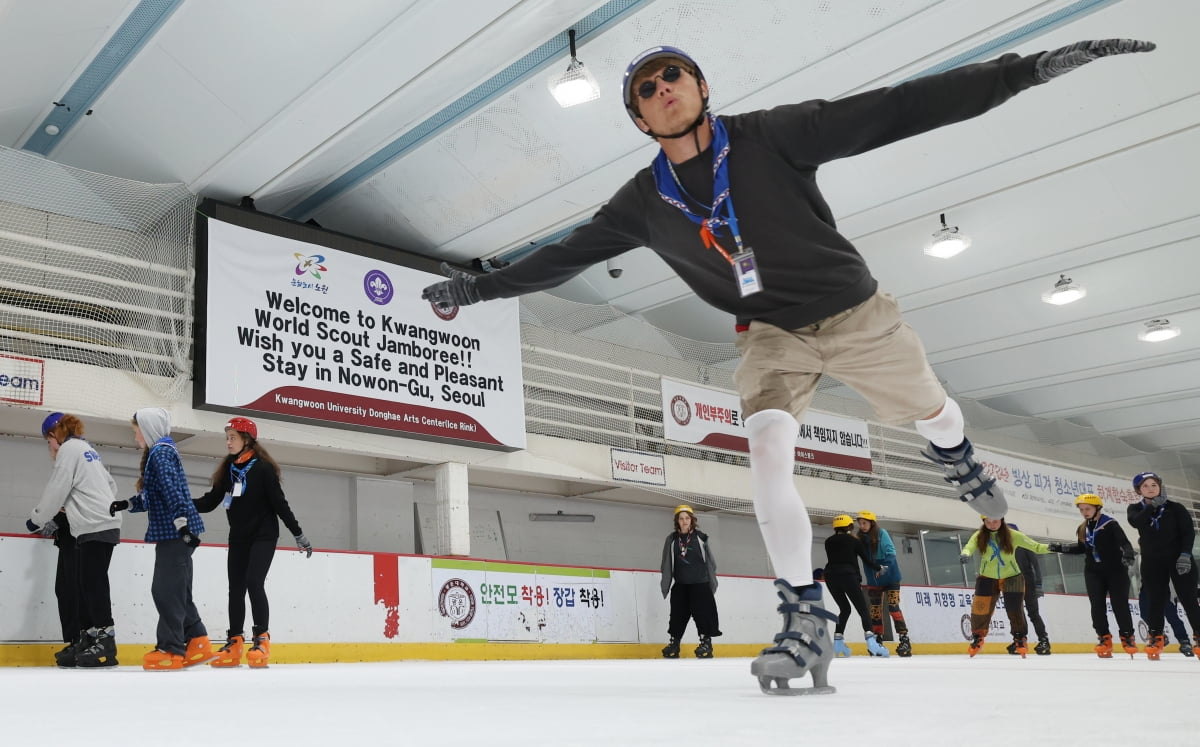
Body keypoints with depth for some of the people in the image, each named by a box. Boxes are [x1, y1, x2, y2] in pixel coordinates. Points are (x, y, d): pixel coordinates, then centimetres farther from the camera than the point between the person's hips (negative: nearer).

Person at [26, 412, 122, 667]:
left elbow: (55, 492, -7)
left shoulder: (69, 448, -5)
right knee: (82, 585, 7)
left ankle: (105, 645, -12)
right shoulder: (86, 449, 22)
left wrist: (36, 520, 8)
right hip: (98, 525, 9)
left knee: (93, 584, -11)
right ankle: (86, 642, 7)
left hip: (96, 527, -9)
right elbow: (110, 485, 24)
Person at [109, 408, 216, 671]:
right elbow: (152, 498, 25)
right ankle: (197, 644, 13)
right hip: (173, 534, 10)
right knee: (177, 591, 12)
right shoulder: (159, 453, 21)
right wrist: (126, 504, 21)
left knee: (166, 590, -6)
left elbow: (172, 490, -22)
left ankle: (171, 650, -2)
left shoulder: (161, 452, -11)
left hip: (174, 533, -10)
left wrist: (182, 523, -28)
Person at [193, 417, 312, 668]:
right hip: (238, 538, 6)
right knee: (236, 588, 5)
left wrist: (298, 534, -12)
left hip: (263, 536, -6)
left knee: (254, 582, -16)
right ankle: (234, 644, 10)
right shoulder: (227, 469, 7)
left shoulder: (263, 468, -10)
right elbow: (210, 501, 5)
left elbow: (279, 503, -10)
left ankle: (262, 640, -9)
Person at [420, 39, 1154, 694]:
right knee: (768, 451, -21)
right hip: (770, 333, 2)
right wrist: (481, 287, 0)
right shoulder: (645, 201, -7)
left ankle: (959, 459, 57)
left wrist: (1026, 69, -29)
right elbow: (567, 255, 1)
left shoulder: (771, 136, -20)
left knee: (931, 411, 17)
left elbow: (894, 110, -24)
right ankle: (808, 622, -8)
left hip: (854, 310, -1)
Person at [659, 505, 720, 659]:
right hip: (680, 585, 2)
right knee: (677, 614, 6)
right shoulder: (672, 539, 3)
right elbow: (667, 564, 5)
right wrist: (666, 585, 3)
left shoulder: (700, 537, -1)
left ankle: (706, 642, 2)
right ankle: (674, 643, 16)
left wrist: (712, 582, 1)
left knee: (703, 614, -7)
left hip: (700, 584, -2)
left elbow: (710, 561, 2)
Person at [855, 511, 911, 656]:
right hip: (873, 579, 5)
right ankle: (878, 640, 14)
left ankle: (904, 639, -3)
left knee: (893, 606, -9)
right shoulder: (860, 538, 1)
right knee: (875, 608, 6)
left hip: (890, 576, -5)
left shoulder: (881, 533, -13)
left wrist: (884, 566, -33)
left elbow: (890, 551, -19)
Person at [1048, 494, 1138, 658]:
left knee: (1120, 604, -4)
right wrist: (1059, 548, 12)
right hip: (1093, 572, 5)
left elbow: (1124, 542, -19)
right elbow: (1081, 548, 21)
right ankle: (1104, 638, 3)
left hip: (1115, 570, -5)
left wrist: (1128, 555, -39)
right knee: (1097, 605, -2)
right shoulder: (1083, 529, 9)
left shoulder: (1110, 524, -11)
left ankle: (1128, 637, 7)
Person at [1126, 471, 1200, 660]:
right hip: (1152, 562, 2)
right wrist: (1153, 504, -21)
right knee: (1155, 601, 0)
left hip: (1178, 559, -2)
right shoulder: (1136, 509, 6)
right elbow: (1135, 522, -17)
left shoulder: (1175, 508, 1)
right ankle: (1156, 638, 6)